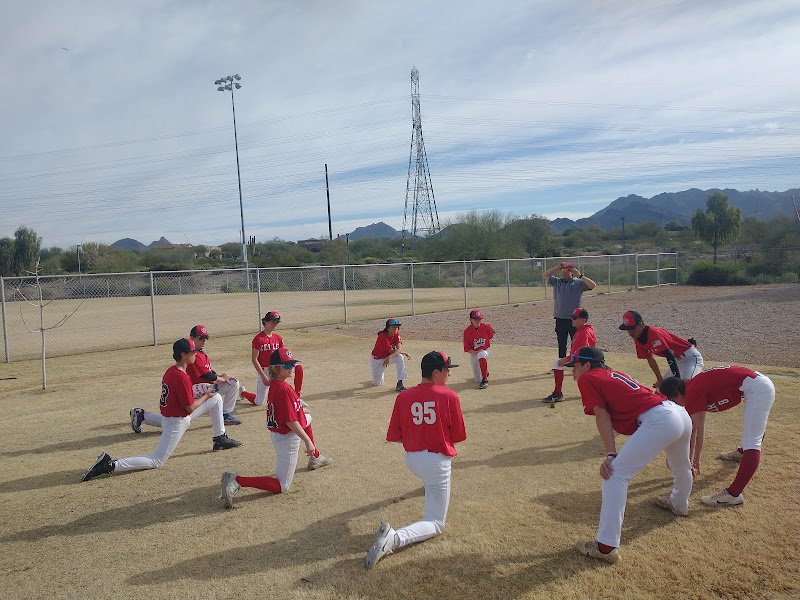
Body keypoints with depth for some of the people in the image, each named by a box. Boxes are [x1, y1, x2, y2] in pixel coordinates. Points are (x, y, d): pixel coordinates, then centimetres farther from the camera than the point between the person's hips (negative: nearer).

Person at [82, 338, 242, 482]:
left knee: (216, 398, 12)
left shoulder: (171, 370, 3)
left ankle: (220, 439, 21)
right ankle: (110, 465, -4)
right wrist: (205, 396, -4)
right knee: (155, 462, -3)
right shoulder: (182, 377, -26)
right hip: (177, 422, -10)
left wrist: (199, 396, 10)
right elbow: (190, 407, -20)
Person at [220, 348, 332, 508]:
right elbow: (290, 421, -27)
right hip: (288, 438, -9)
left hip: (276, 432, 10)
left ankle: (315, 458, 44)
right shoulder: (284, 389, -27)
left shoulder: (273, 383, 0)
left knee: (307, 418, 34)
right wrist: (308, 441, -20)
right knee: (281, 487, 1)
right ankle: (237, 481, -11)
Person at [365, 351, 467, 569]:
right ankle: (394, 538, -20)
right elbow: (458, 436, -5)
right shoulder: (449, 396, -14)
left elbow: (394, 437, -2)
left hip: (411, 460, 5)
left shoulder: (403, 397, -5)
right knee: (435, 523, 3)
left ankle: (428, 486, 63)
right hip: (437, 463, -5)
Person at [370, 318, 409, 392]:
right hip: (378, 359, -4)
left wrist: (389, 357, -41)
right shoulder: (383, 336, -29)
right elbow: (392, 351, -29)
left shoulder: (396, 334, -14)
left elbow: (399, 348, -28)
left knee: (400, 357, -31)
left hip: (389, 356, 4)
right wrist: (403, 353, -19)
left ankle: (399, 383, -28)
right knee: (377, 383, 2)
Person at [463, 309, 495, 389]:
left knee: (481, 355, -41)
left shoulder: (486, 326, -12)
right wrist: (476, 352, -25)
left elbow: (492, 335, 13)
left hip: (485, 351, -1)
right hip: (473, 354, 1)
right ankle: (485, 372, 39)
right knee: (477, 380, 2)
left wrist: (488, 343, 5)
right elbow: (467, 349, -12)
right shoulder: (467, 331, -15)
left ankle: (485, 380, -30)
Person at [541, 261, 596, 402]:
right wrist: (558, 267, -3)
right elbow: (544, 275, 0)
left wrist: (579, 275, -15)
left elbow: (592, 285, -12)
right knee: (561, 351, 3)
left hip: (575, 320, -2)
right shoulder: (556, 281, 10)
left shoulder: (579, 283, 3)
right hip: (560, 320, 2)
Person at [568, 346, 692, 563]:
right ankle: (679, 504, 65)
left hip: (658, 421, -10)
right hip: (683, 414, 10)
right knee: (681, 466, 35)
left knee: (615, 473, -8)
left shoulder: (587, 379, 4)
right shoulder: (614, 374, 26)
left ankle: (607, 546, -8)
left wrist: (611, 454, -10)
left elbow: (602, 416, -5)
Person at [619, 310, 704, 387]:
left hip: (691, 356, -9)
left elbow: (670, 357, -35)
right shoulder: (638, 339, -3)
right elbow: (650, 360, 7)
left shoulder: (653, 333, -30)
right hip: (678, 359, 9)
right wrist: (660, 380, 4)